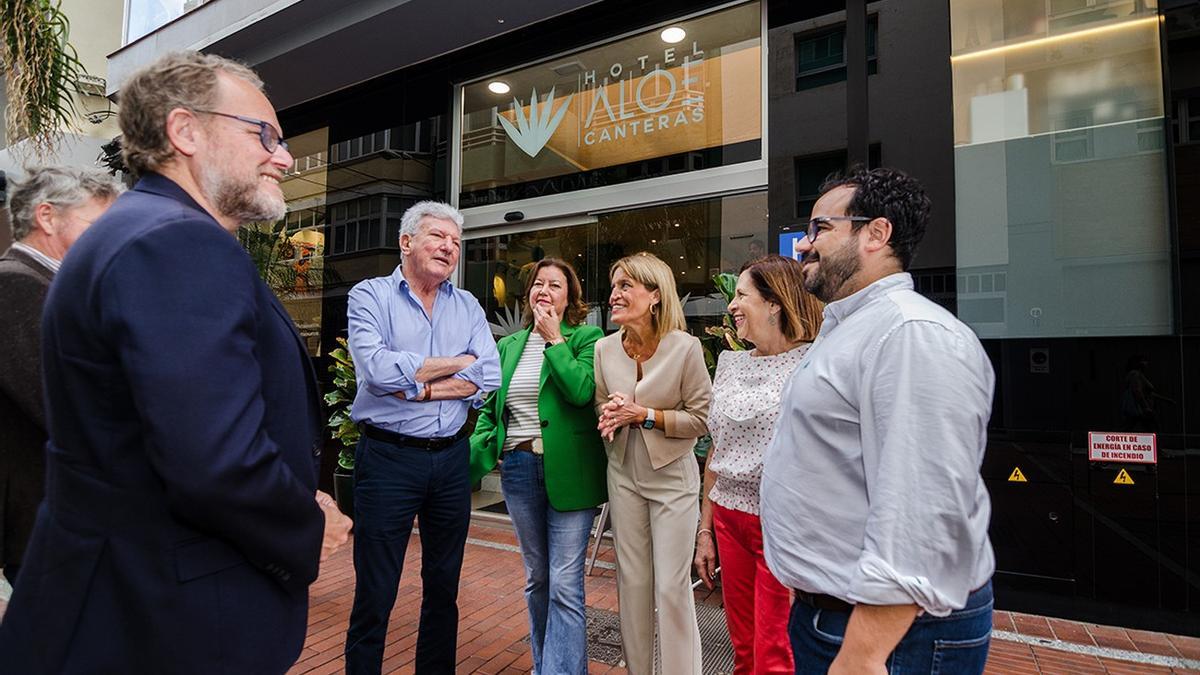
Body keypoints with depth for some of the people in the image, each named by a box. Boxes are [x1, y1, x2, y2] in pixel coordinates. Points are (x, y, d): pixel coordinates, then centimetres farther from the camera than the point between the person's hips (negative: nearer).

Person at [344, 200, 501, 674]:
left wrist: (417, 387, -15)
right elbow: (378, 370, -20)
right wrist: (458, 362, -11)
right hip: (388, 457, -4)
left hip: (452, 458, 4)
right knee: (375, 594, 5)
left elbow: (487, 380, -4)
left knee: (443, 587, 17)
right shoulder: (370, 296, -3)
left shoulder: (467, 306, 8)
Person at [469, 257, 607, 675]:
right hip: (518, 469, 5)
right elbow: (490, 409, 13)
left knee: (565, 585, -5)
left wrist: (555, 339, -11)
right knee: (537, 578, 16)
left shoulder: (586, 338, -1)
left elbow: (582, 390, -17)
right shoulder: (508, 346, 13)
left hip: (567, 472, -4)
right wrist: (471, 455, -1)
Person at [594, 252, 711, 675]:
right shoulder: (605, 348, -2)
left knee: (672, 586, 1)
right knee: (632, 581, 12)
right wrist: (610, 417, -13)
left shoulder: (685, 347, -15)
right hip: (624, 475, 4)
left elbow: (700, 419, -10)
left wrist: (644, 415, -20)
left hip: (672, 477, -4)